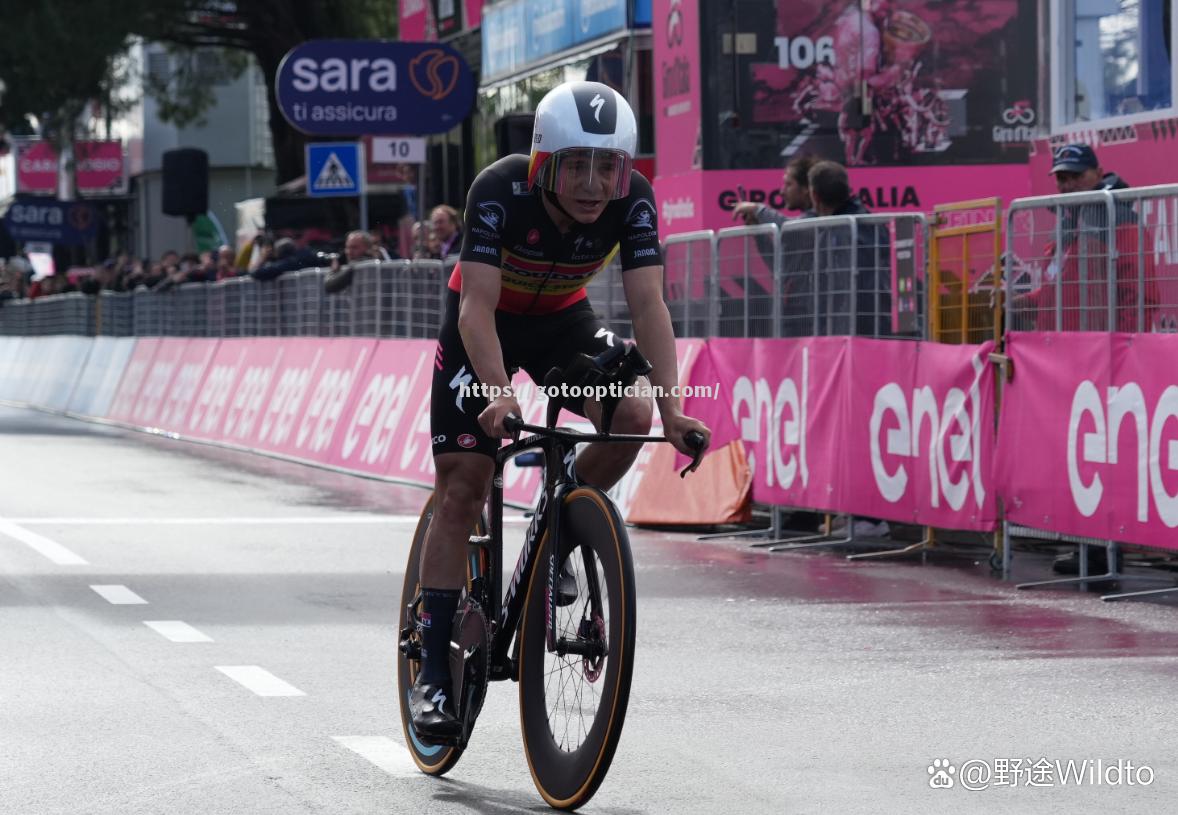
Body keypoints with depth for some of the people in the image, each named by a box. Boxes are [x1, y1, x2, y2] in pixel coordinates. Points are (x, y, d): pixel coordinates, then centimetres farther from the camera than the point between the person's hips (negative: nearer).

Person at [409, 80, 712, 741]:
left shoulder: (632, 201, -26)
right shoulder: (502, 191, -34)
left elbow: (648, 304, -31)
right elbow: (477, 307, -40)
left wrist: (672, 406, -45)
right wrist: (500, 394, -57)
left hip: (561, 318, 3)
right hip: (485, 323, -3)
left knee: (632, 417, -24)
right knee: (462, 489, -10)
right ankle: (434, 671, -4)